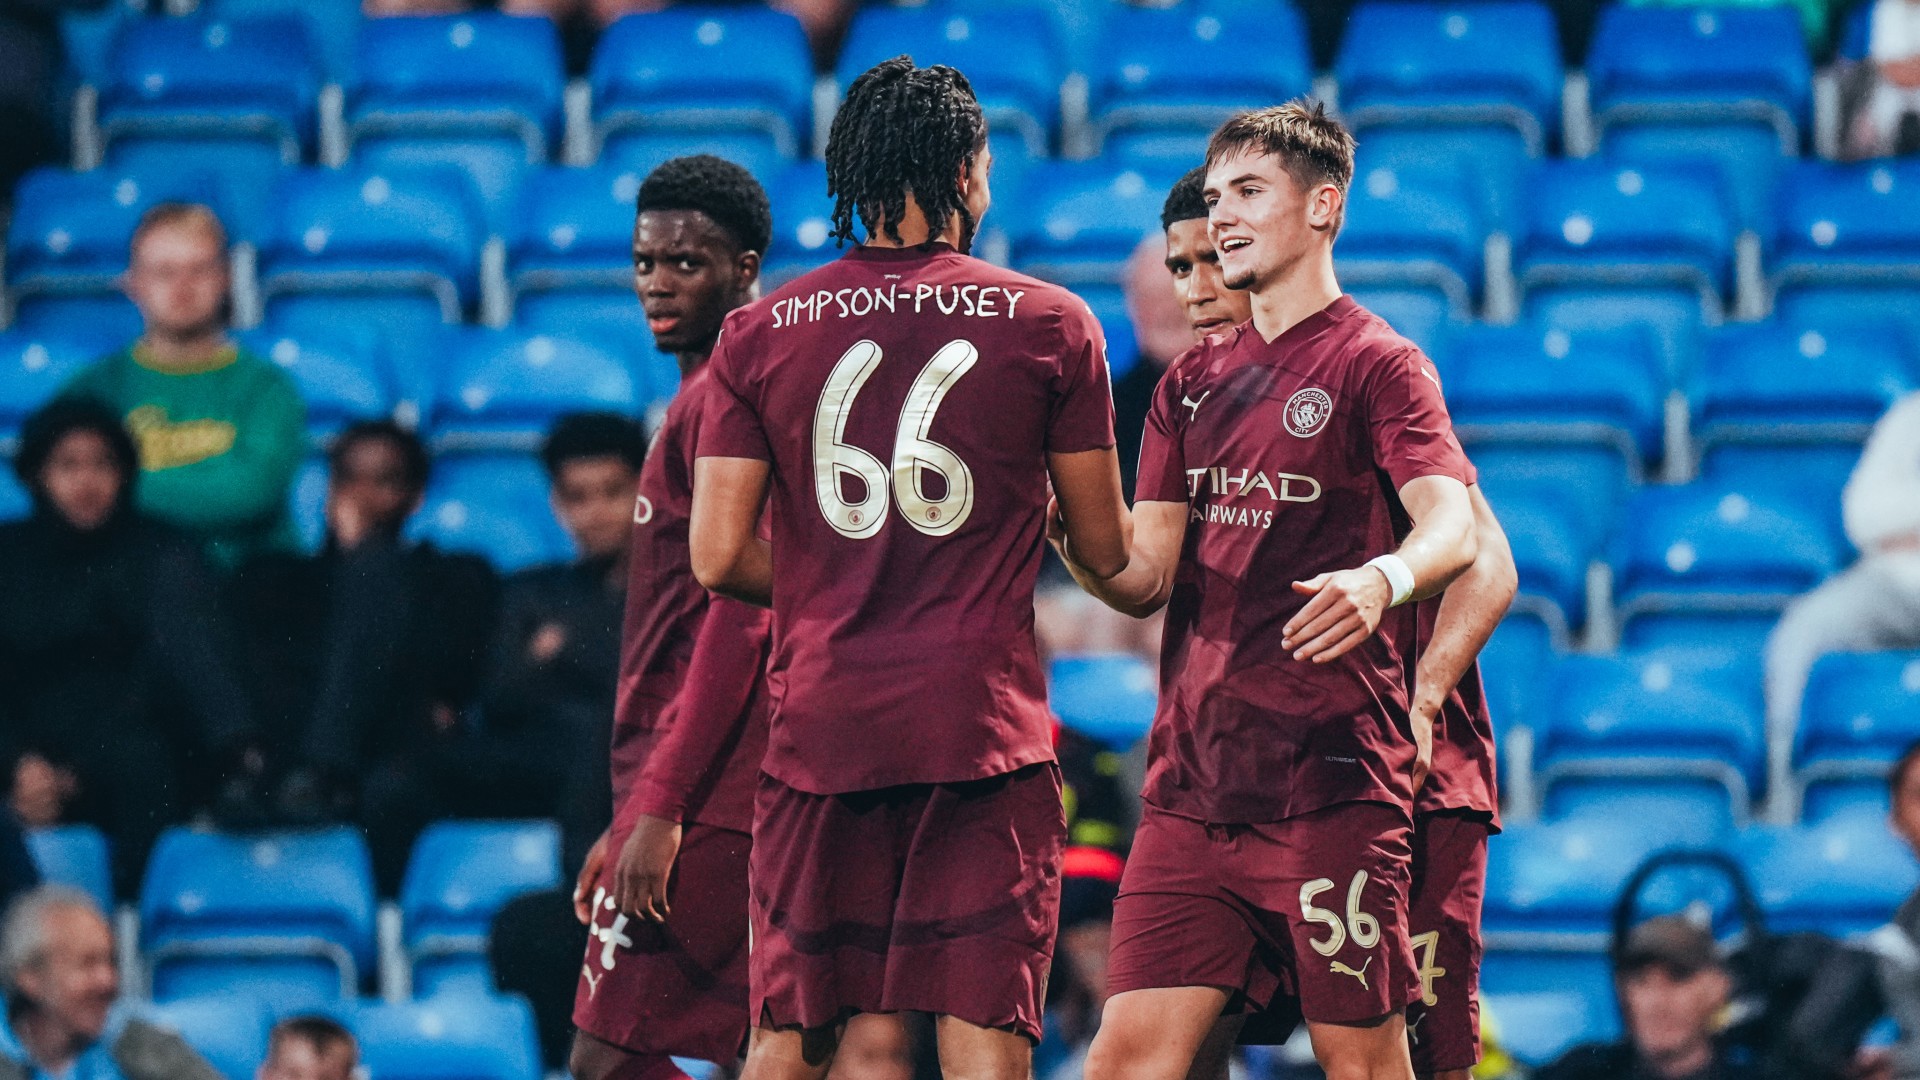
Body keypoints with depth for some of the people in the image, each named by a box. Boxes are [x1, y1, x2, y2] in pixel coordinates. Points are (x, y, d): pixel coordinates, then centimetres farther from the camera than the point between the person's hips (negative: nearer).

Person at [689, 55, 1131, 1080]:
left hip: (819, 726, 2)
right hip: (983, 726, -2)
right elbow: (1107, 556, 6)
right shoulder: (1051, 325, 1)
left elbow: (720, 557, 2)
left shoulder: (761, 333, 5)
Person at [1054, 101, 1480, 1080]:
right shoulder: (1192, 383, 19)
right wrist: (1065, 532, -7)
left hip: (1334, 778, -6)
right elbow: (1144, 578, 15)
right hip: (1194, 781, 6)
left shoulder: (1375, 365, -1)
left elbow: (1452, 529, -16)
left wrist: (1381, 579, -38)